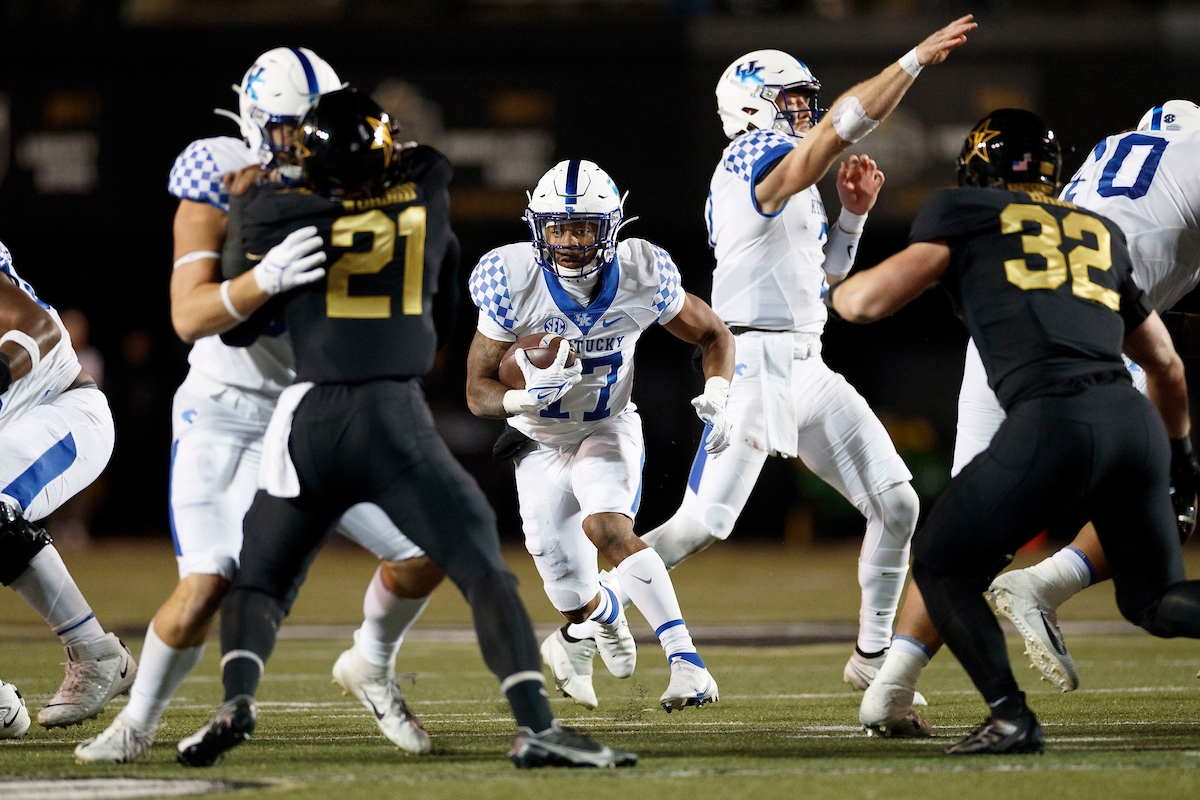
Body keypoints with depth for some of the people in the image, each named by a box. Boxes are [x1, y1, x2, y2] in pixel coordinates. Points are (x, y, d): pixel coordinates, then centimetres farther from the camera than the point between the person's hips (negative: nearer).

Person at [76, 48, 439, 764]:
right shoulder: (220, 199, -13)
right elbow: (190, 316, -26)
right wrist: (267, 277, -43)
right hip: (227, 414, -5)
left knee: (422, 551, -1)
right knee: (207, 585, -18)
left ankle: (370, 668, 27)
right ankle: (139, 721, 5)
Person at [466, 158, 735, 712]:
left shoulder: (640, 276, -20)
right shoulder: (514, 282, -23)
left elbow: (713, 336, -2)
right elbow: (478, 391, -16)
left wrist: (717, 397, -22)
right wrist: (525, 397, -38)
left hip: (609, 433, -1)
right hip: (540, 442, 1)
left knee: (605, 526, -32)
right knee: (578, 603, -2)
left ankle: (686, 661, -34)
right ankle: (607, 610, 38)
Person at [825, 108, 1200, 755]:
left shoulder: (962, 214, 15)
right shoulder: (1103, 234, 29)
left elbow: (870, 302, 8)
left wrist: (831, 293, 32)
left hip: (1051, 422, -5)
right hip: (1136, 422, 5)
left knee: (940, 566, 14)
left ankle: (1011, 716, -2)